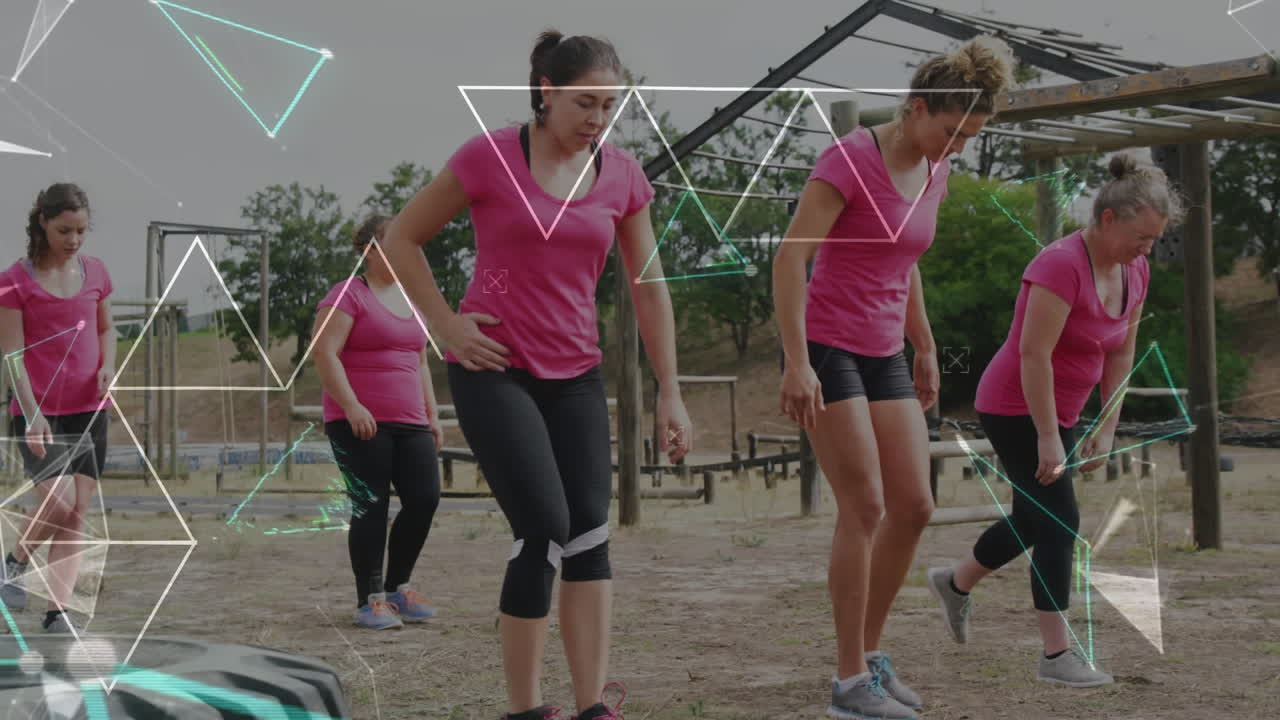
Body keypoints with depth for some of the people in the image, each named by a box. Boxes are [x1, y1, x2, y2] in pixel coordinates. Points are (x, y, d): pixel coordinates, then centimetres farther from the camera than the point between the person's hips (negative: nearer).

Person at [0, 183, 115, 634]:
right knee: (58, 501, -18)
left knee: (77, 513, 0)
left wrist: (108, 365, -2)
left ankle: (57, 613, 4)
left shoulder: (95, 272, 7)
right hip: (39, 413, -4)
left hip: (89, 411, 4)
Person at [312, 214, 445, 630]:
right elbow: (325, 352, -13)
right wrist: (351, 406, -21)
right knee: (371, 507, -6)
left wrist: (432, 414, 17)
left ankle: (396, 588, 12)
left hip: (408, 424, 6)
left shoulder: (410, 301, 20)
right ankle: (369, 601, 3)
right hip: (360, 424, -6)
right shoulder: (349, 295, -3)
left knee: (425, 498, -4)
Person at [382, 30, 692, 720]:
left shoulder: (623, 176, 2)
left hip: (575, 375, 5)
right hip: (493, 369, -4)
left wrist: (670, 394, 5)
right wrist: (447, 327, -7)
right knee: (545, 528, -13)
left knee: (590, 530, -5)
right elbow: (401, 238, 0)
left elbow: (649, 290, 8)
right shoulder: (488, 158, -9)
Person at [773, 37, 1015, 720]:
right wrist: (796, 362, -25)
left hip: (882, 356, 8)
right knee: (865, 509, -11)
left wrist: (925, 348, 22)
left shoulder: (933, 169, 7)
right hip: (823, 350, -8)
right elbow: (789, 259, -20)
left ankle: (869, 652, 18)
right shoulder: (848, 157, -16)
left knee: (913, 508, 3)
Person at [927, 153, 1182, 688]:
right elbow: (1033, 354, -26)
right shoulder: (1062, 265, -25)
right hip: (1014, 408, -9)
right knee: (1059, 521, -10)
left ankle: (954, 583, 40)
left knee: (1036, 520, 17)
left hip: (1054, 412, 9)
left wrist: (1106, 429, 4)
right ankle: (1056, 654, -3)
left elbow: (1121, 354, 7)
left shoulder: (1134, 273, 1)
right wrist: (1048, 438, -23)